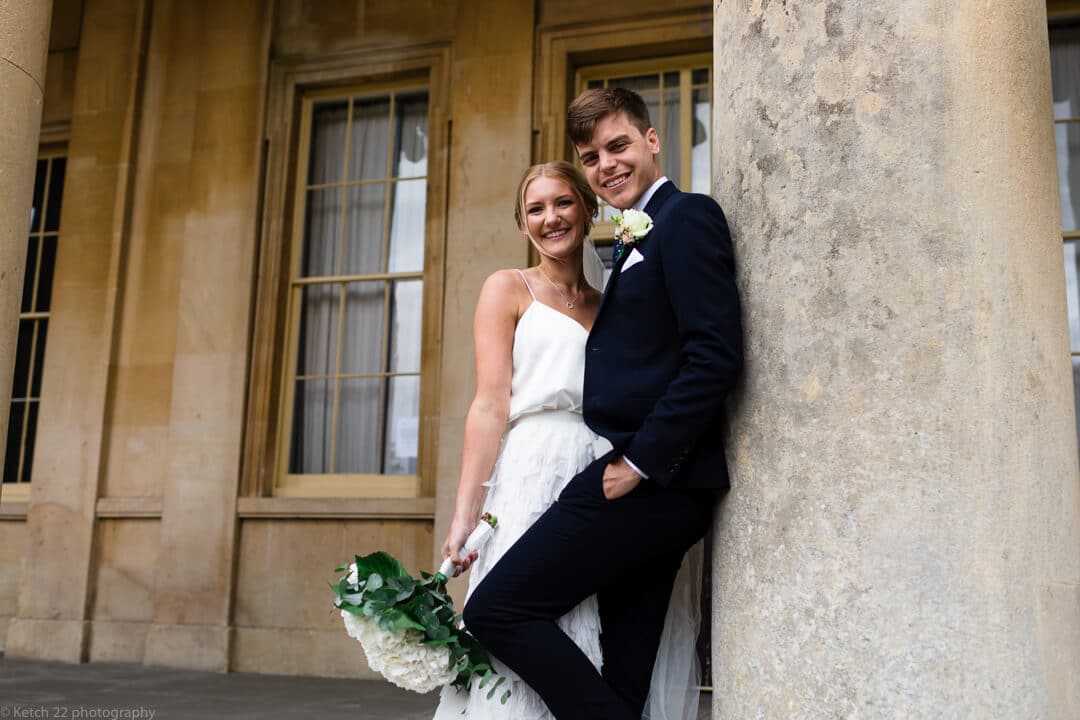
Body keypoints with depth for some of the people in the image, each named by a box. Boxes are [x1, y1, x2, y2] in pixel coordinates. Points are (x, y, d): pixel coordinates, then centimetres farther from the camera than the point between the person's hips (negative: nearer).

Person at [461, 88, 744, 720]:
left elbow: (717, 353, -18)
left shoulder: (688, 217, -5)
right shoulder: (641, 241, 23)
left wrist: (639, 462, -17)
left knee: (496, 609, -9)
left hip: (651, 479, -9)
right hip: (650, 484, 9)